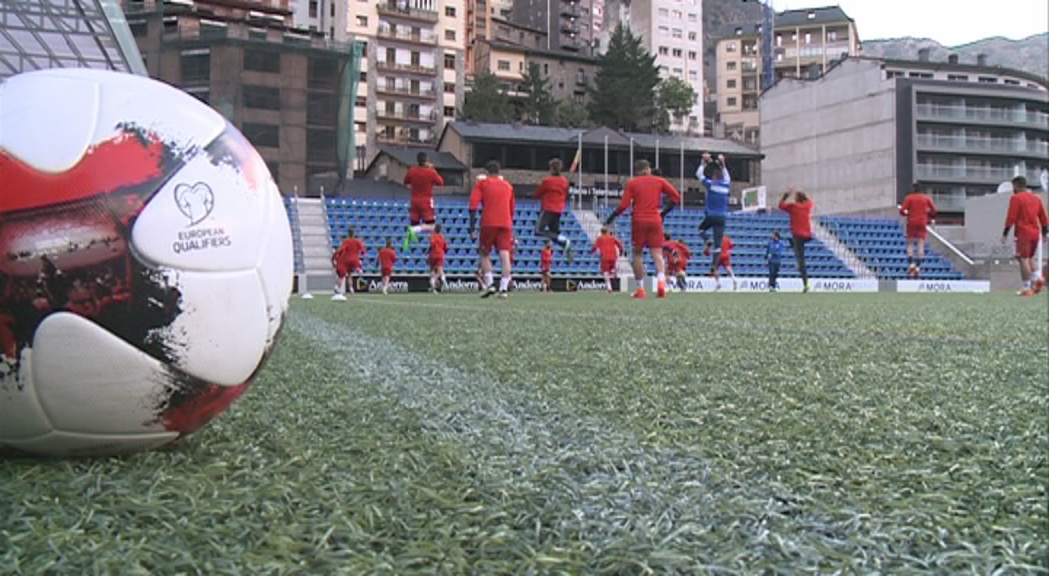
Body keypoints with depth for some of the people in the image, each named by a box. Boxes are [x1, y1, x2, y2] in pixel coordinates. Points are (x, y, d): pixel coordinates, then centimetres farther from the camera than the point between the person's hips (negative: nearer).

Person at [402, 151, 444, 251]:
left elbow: (406, 182, 13)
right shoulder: (431, 172, -13)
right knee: (430, 226, 0)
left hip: (414, 201, 4)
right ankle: (414, 230, -25)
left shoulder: (412, 171, -3)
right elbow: (441, 182, 2)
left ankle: (407, 242, -4)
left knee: (414, 224, 14)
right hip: (426, 201, -4)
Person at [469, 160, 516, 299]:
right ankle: (504, 288, -16)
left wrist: (472, 228, -7)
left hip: (488, 224, -2)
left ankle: (489, 284, -2)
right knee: (505, 256, -6)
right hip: (506, 224, 2)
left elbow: (473, 206, -5)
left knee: (484, 255, 11)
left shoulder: (482, 184, 8)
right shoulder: (508, 186, 19)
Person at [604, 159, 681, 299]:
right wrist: (664, 213, 13)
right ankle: (661, 280, -26)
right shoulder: (659, 181, 10)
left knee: (638, 254, 9)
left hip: (638, 221, -1)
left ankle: (640, 289, 6)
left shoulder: (632, 183, 4)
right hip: (655, 221, 1)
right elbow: (676, 197, 3)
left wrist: (611, 218, 8)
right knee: (657, 254, 0)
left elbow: (623, 205, -5)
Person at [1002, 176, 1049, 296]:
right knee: (1029, 258, 19)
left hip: (1023, 233, -7)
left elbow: (1011, 217, -11)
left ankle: (1027, 288, -9)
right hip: (1036, 233, 7)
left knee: (1023, 259, -6)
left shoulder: (1016, 198, -5)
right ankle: (1038, 278, -2)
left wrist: (1005, 233, -7)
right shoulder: (1036, 198, 16)